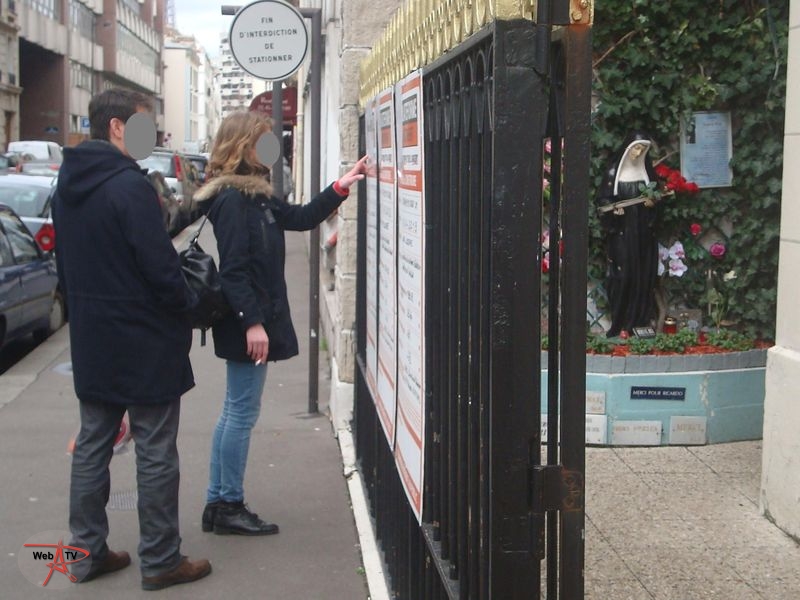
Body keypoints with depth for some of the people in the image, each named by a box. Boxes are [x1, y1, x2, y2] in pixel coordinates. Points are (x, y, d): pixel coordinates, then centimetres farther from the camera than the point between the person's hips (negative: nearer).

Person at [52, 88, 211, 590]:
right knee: (156, 454, 2)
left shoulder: (69, 186, 8)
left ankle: (88, 550, 23)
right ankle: (161, 561, 10)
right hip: (145, 343, -8)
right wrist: (189, 304, -4)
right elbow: (160, 266, -22)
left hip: (91, 342, 8)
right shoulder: (130, 186, -20)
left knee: (92, 447, 14)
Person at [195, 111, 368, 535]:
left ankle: (218, 504, 22)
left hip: (253, 322, 10)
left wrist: (340, 187, 14)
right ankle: (229, 506, 8)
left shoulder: (255, 196, 14)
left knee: (234, 413, 14)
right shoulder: (232, 199, -16)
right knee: (242, 413, -2)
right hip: (247, 325, -10)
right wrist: (252, 322, -23)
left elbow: (301, 217, 21)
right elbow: (233, 269, -21)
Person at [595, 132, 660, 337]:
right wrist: (613, 209, -19)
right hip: (621, 233, -3)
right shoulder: (613, 173, 0)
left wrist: (652, 202, -5)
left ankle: (639, 323, 6)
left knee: (643, 275, 0)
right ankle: (619, 325, -3)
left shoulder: (648, 172, 10)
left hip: (643, 233, 3)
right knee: (622, 276, -7)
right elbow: (602, 200, 0)